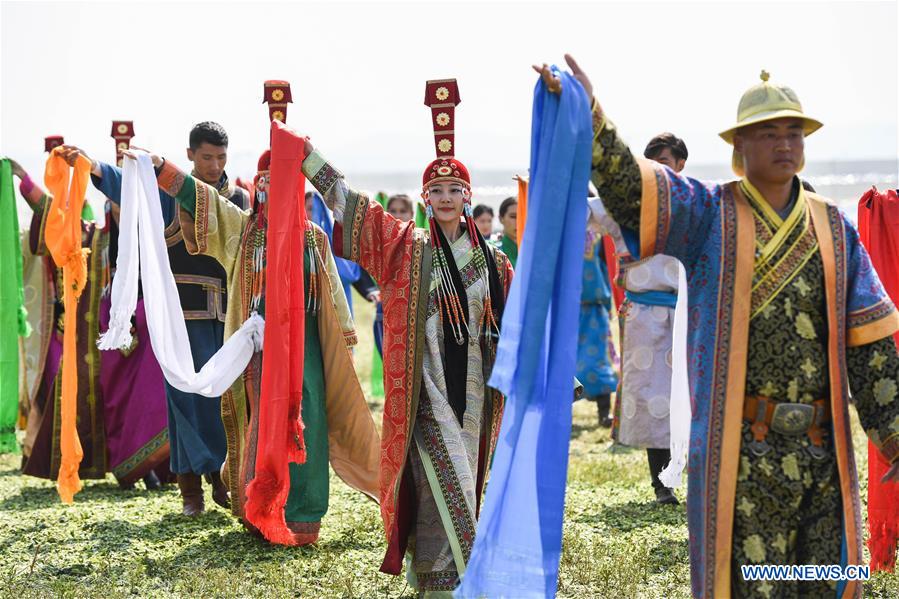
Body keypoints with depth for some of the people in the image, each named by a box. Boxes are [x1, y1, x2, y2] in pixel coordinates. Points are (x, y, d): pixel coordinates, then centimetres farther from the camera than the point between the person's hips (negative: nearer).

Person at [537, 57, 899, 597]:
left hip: (824, 448, 4)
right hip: (741, 449, -3)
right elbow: (627, 183, -15)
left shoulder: (835, 230, 8)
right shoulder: (710, 214, 0)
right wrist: (587, 112, -30)